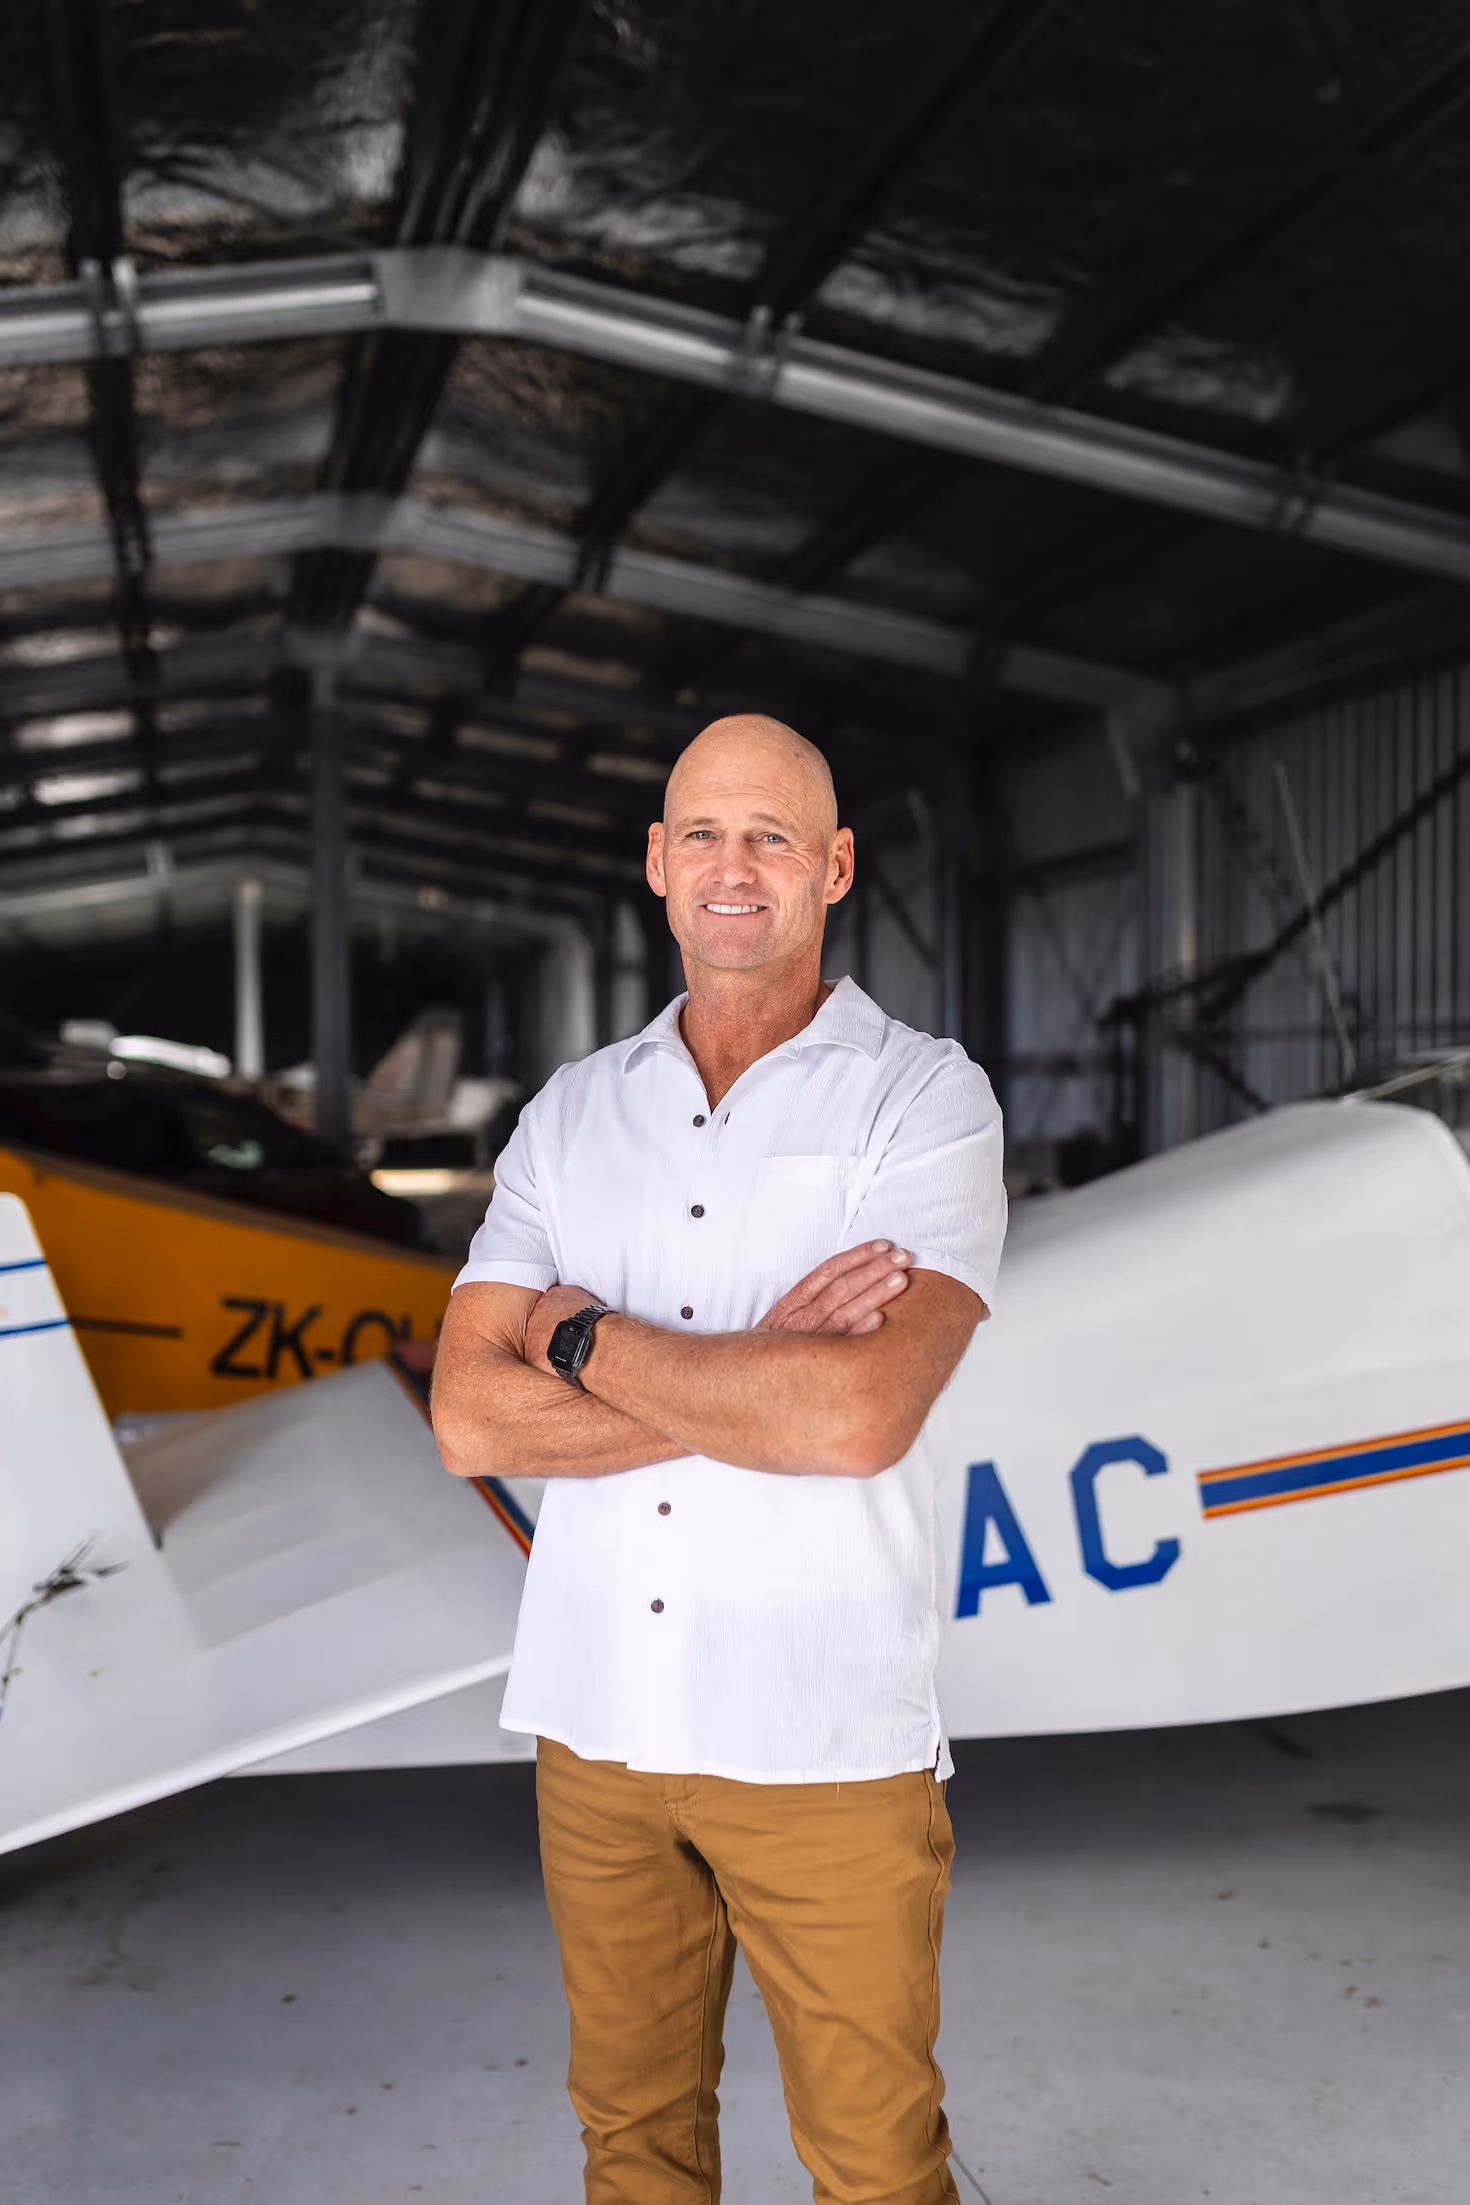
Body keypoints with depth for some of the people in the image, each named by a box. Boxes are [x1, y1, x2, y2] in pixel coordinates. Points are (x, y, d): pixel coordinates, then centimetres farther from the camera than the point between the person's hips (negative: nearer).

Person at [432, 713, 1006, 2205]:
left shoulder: (925, 1101, -7)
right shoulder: (571, 1113, 5)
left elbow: (858, 1417, -22)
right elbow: (470, 1417, -5)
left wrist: (583, 1338, -11)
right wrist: (755, 1375, -15)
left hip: (825, 1742, -4)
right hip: (595, 1719, 4)